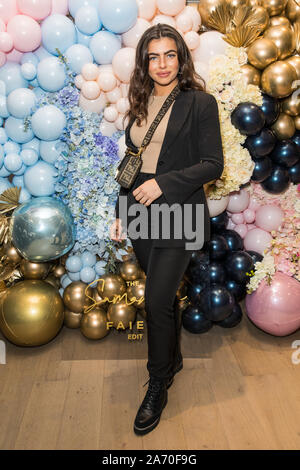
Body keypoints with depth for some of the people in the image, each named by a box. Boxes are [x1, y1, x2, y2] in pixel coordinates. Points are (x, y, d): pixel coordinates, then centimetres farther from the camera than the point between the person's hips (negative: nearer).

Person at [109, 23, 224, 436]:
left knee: (157, 301, -6)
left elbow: (213, 165, -9)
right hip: (142, 214, 5)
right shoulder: (141, 104, 11)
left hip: (178, 215, -5)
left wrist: (163, 182, -18)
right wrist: (121, 212, 13)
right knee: (164, 295, 17)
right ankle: (173, 358, 39)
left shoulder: (200, 103, -5)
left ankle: (158, 386, 14)